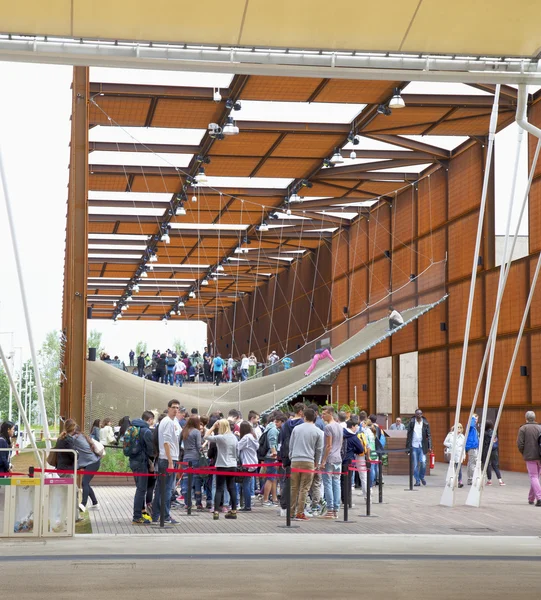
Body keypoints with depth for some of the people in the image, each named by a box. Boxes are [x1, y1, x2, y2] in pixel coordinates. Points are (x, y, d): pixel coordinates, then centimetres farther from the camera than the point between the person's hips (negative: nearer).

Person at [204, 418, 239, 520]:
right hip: (232, 466, 5)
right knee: (232, 488, 11)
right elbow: (237, 453, 12)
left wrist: (213, 427, -2)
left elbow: (206, 436, -8)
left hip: (222, 466, -5)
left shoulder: (220, 437, -14)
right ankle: (234, 511, 13)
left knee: (219, 489, -3)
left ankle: (216, 512, -8)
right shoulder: (234, 437, 5)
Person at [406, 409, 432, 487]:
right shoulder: (411, 423, 4)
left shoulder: (425, 423, 4)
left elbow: (429, 435, 4)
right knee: (415, 465, 2)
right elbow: (409, 435, 5)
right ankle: (417, 481, 10)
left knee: (423, 462, -10)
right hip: (414, 446, 0)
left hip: (422, 447, 0)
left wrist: (429, 446, -5)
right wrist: (408, 447, 0)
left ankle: (422, 477, 15)